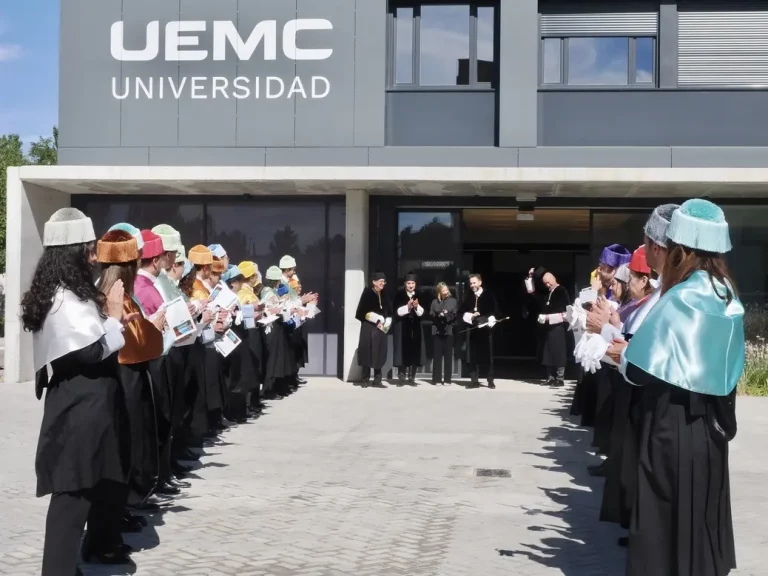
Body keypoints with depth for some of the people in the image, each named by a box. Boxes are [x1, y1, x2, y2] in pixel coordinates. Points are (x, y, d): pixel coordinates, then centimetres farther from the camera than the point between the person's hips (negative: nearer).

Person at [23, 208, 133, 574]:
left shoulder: (72, 294, 12)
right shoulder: (64, 299, -19)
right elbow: (91, 352, -22)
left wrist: (112, 320, 11)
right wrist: (113, 316, -12)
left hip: (90, 400, 11)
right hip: (78, 405, -11)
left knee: (107, 477, 23)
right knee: (74, 488, -7)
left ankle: (104, 543, 39)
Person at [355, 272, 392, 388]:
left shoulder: (383, 296, 14)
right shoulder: (367, 293, -4)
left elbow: (389, 312, 14)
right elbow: (364, 312, -10)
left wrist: (386, 323, -3)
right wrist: (377, 320, -11)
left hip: (381, 328, 5)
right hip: (369, 328, -5)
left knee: (379, 354, 2)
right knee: (368, 352, -4)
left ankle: (377, 380, 5)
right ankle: (366, 380, 2)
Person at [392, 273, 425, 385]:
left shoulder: (418, 295, 7)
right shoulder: (399, 294, -2)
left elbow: (422, 312, 3)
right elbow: (397, 311, -9)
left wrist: (416, 306, -17)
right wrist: (407, 306, -21)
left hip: (415, 327, 3)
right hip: (402, 327, -3)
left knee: (414, 351, 1)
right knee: (402, 351, -4)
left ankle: (412, 377, 7)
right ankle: (401, 377, 1)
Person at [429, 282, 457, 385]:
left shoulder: (453, 301, 7)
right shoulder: (435, 302, 10)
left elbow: (455, 315, 1)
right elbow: (431, 315, 5)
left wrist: (446, 315, -14)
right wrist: (439, 315, -13)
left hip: (449, 330, -1)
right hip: (437, 330, 1)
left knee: (448, 355, 0)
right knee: (437, 354, -1)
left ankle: (447, 379, 5)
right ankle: (437, 379, 2)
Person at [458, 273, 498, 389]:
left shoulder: (488, 295, 0)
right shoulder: (469, 296, 11)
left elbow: (493, 311, -3)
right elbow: (461, 311, 10)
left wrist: (490, 321, -20)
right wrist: (470, 316, -7)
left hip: (485, 328, -3)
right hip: (472, 329, 4)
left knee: (487, 355, 0)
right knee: (473, 356, 3)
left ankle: (490, 381, 5)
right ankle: (474, 380, 8)